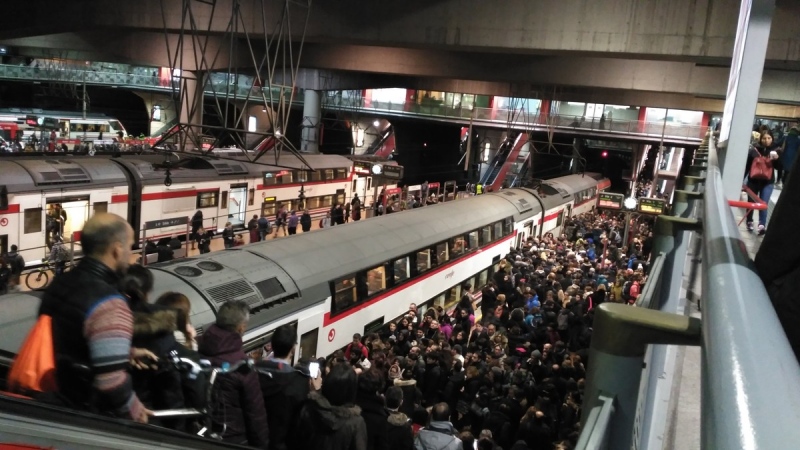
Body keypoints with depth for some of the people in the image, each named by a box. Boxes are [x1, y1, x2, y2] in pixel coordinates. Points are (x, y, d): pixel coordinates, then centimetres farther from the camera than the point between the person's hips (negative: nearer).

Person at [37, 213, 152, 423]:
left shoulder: (59, 284, 0)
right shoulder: (108, 305, -29)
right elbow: (111, 382, -33)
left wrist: (127, 352, 16)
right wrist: (134, 410, -15)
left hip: (55, 401, 9)